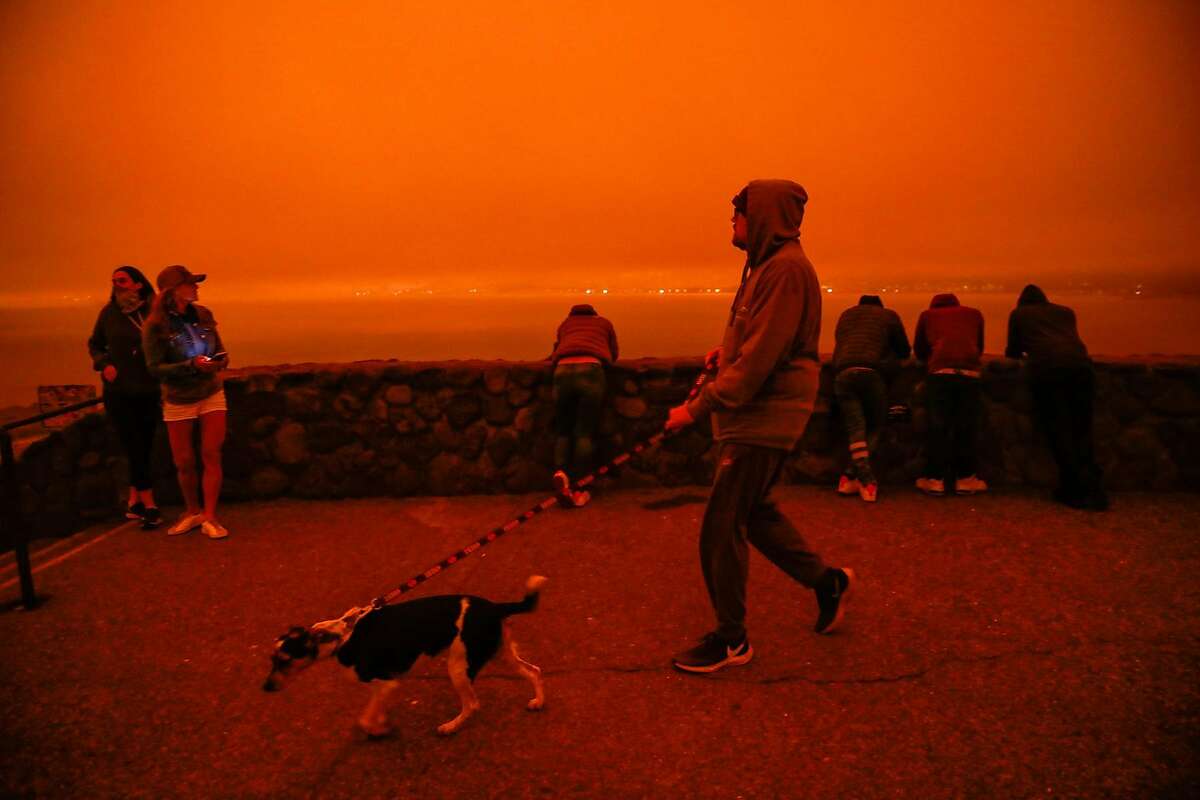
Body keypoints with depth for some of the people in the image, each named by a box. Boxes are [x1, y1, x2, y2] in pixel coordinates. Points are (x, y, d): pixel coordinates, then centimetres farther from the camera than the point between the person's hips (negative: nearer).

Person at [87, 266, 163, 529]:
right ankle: (149, 506, 3)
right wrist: (103, 364, -5)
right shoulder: (109, 313, -2)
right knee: (134, 450, -2)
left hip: (149, 392, 0)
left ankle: (134, 503, 22)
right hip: (118, 394, 0)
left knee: (143, 449, 8)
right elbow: (94, 344, 13)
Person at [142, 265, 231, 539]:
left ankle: (209, 517, 3)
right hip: (179, 401, -2)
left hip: (211, 394, 2)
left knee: (211, 455, -4)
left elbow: (219, 348, 9)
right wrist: (192, 365, -27)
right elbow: (156, 368, -14)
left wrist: (222, 359, -14)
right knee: (184, 462, 7)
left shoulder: (203, 314, -2)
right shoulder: (155, 326, -13)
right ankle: (193, 511, 28)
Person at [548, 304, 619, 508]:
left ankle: (560, 471, -11)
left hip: (562, 371, 2)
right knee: (585, 432, 1)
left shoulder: (565, 323, 32)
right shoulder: (603, 323, 29)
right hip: (590, 370, -2)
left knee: (562, 429, 14)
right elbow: (613, 354, 35)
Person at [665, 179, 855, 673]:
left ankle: (731, 640, 11)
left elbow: (758, 359, -23)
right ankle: (827, 582, 36)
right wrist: (728, 350, 5)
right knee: (753, 512, 20)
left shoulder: (787, 269, -17)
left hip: (763, 420, -10)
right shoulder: (768, 264, 16)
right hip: (754, 416, 10)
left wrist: (698, 408, -21)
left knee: (721, 527, -4)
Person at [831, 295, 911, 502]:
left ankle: (867, 480, -14)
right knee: (874, 428, 8)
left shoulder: (846, 314, 31)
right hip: (871, 372, -3)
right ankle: (850, 476, -5)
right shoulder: (889, 315, 22)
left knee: (855, 429, -1)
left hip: (841, 373, 3)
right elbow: (904, 352, 28)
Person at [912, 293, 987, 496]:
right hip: (970, 372, 1)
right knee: (967, 427, 8)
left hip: (939, 371, -1)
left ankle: (934, 479, 5)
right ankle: (965, 478, 13)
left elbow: (919, 349, 25)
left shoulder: (927, 314, 22)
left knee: (938, 426, 3)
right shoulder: (974, 314, 26)